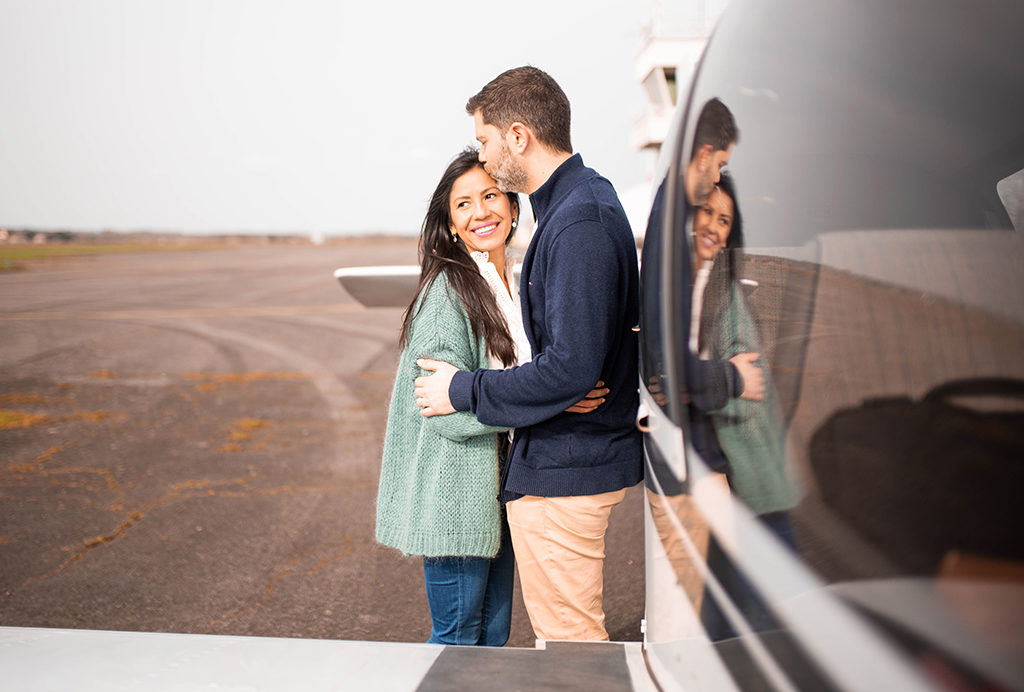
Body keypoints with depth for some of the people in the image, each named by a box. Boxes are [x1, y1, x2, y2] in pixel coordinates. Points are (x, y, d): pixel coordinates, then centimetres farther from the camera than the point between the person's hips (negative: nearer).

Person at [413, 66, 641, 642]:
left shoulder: (578, 224, -23)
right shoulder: (590, 196, 10)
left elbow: (569, 369, -27)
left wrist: (464, 389, -15)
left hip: (564, 470, -10)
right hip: (577, 455, 10)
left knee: (567, 636, 5)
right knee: (578, 628, 24)